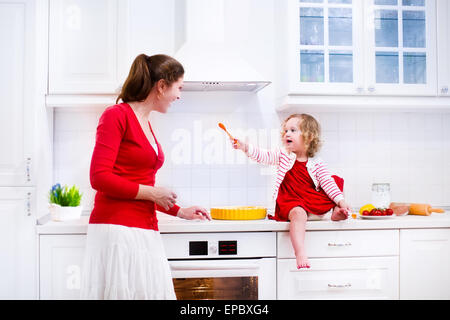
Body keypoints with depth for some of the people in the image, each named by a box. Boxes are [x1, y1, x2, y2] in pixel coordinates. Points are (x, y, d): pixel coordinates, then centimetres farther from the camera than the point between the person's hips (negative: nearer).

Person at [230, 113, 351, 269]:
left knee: (336, 180, 1)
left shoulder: (317, 164, 5)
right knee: (298, 213, -38)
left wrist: (341, 201, -10)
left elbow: (327, 183, 1)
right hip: (290, 203, -2)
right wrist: (245, 147, -19)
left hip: (315, 205, 3)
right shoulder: (283, 156, 7)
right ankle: (300, 253, -47)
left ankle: (337, 212, -1)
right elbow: (263, 155, -3)